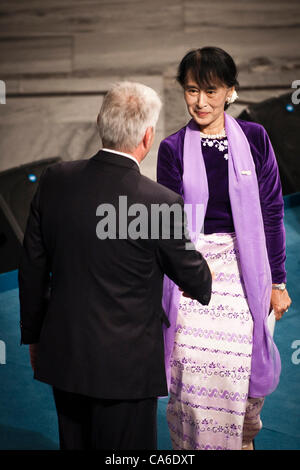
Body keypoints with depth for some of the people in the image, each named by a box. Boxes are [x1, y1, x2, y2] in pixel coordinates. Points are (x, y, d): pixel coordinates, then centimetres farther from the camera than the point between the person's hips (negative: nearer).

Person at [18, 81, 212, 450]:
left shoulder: (55, 180, -6)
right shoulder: (159, 203, -20)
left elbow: (32, 269, 2)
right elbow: (193, 278, -3)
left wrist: (33, 335, 15)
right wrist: (205, 285, 21)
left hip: (62, 356, 5)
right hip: (125, 366, -5)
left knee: (74, 444, 20)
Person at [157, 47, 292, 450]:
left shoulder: (253, 138, 0)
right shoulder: (173, 148, 1)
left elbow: (272, 211, 2)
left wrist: (278, 281, 2)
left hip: (245, 269, 0)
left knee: (242, 367, 5)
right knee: (194, 372, -1)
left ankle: (244, 435, 35)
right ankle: (194, 443, 22)